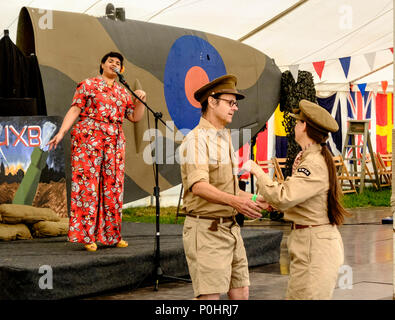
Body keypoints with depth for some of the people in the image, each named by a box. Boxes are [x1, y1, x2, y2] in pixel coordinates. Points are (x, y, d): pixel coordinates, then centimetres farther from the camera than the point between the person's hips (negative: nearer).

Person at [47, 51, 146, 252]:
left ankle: (111, 235, 10)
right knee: (87, 184, -9)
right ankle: (87, 236, -6)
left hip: (114, 143, 5)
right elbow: (75, 110, -2)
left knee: (113, 187, 3)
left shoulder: (123, 93, 20)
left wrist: (140, 100, 1)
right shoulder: (88, 85, 7)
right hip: (89, 139, -5)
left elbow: (135, 117, 18)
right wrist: (61, 132, -12)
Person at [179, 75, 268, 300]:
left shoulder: (225, 138, 17)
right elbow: (198, 187, -27)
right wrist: (234, 201, -41)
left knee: (241, 294, 7)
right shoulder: (197, 139, -12)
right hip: (205, 229, -9)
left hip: (230, 228, 9)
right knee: (210, 296, -11)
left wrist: (256, 200, 12)